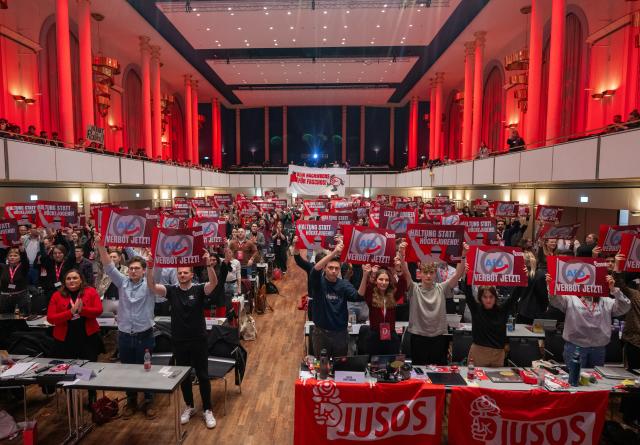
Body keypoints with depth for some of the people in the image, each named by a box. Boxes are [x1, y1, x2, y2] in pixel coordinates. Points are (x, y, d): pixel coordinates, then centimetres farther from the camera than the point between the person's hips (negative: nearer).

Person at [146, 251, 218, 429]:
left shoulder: (199, 290, -9)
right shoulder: (172, 291, -2)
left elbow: (214, 282, -28)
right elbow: (151, 286, -16)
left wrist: (208, 264, -44)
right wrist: (150, 267, -31)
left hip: (198, 340, -2)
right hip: (179, 341, 3)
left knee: (202, 375, 7)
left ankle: (207, 410, 22)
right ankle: (189, 407, 36)